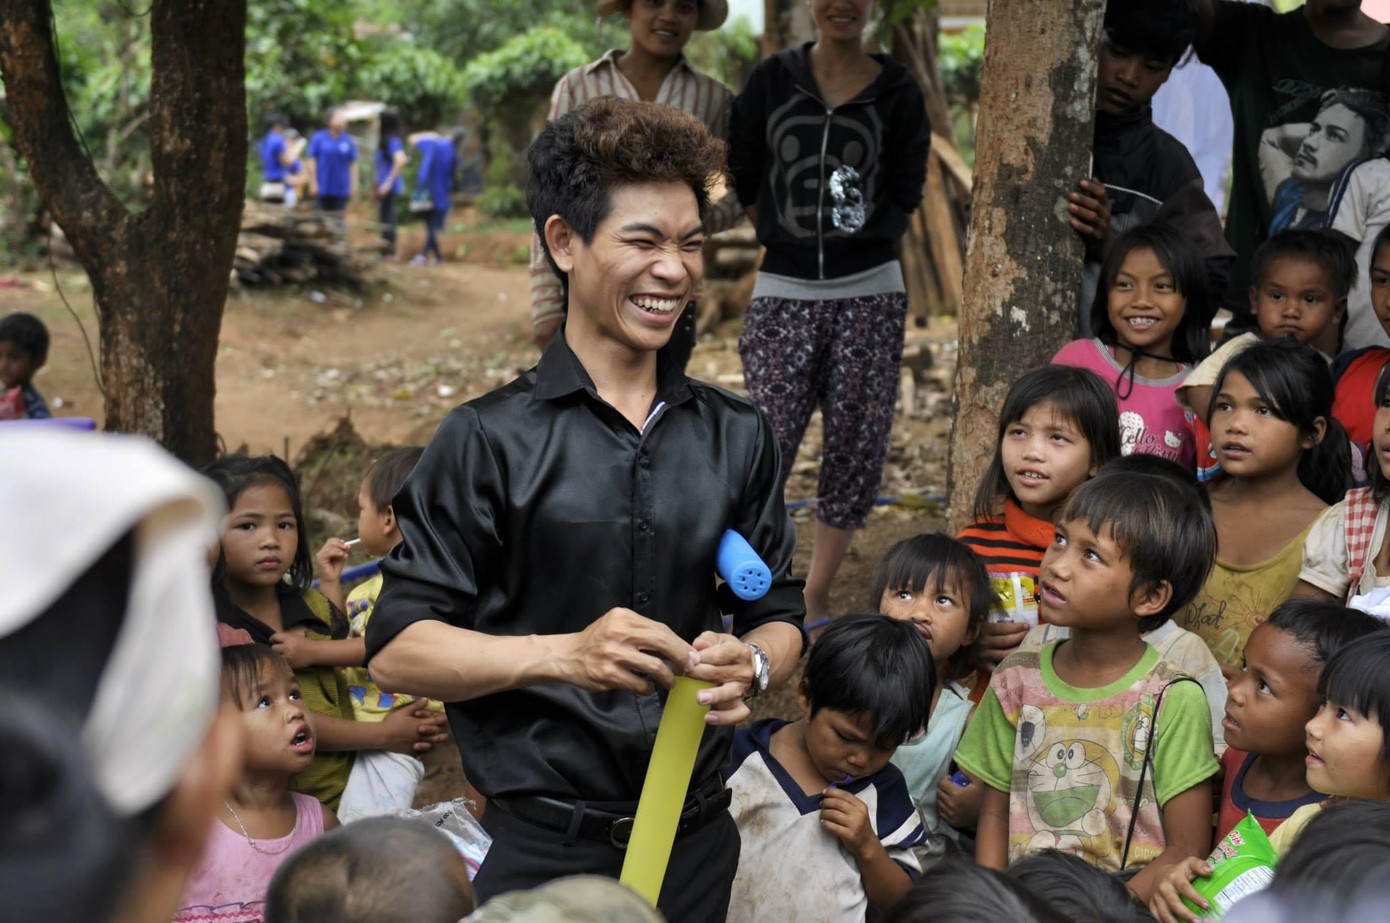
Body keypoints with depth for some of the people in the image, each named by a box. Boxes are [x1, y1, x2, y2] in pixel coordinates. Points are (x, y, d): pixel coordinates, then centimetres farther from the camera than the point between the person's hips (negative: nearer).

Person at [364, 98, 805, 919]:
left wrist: (751, 663, -11)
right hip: (544, 851, -4)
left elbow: (779, 616, 13)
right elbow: (396, 652, -10)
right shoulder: (491, 440, -7)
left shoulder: (738, 436, 7)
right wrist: (564, 654, -24)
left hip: (696, 843, 4)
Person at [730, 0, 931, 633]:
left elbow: (905, 194, 7)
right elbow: (743, 176, 9)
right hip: (784, 293, -1)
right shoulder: (771, 81, 5)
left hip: (870, 295, 1)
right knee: (768, 443, -11)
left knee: (856, 446, 1)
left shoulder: (896, 94, 4)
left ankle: (816, 595, 16)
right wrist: (785, 242, 8)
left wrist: (857, 247, 3)